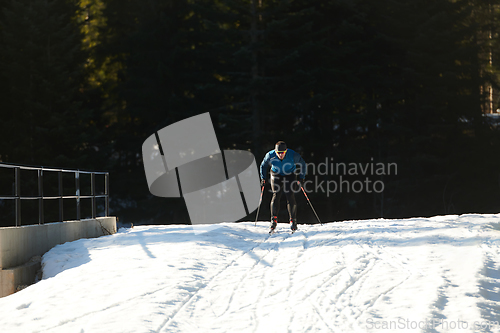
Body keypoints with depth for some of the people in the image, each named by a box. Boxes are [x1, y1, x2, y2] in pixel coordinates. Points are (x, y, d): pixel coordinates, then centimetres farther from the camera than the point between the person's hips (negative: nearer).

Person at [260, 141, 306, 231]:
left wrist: (301, 178, -11)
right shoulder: (270, 156, -22)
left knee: (289, 195, -14)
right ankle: (274, 219, -5)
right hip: (276, 175, 1)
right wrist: (263, 178, -8)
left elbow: (302, 164, -8)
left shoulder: (293, 155, -26)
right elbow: (263, 166, -1)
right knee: (276, 195, -13)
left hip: (290, 175, -1)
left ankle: (293, 220, -8)